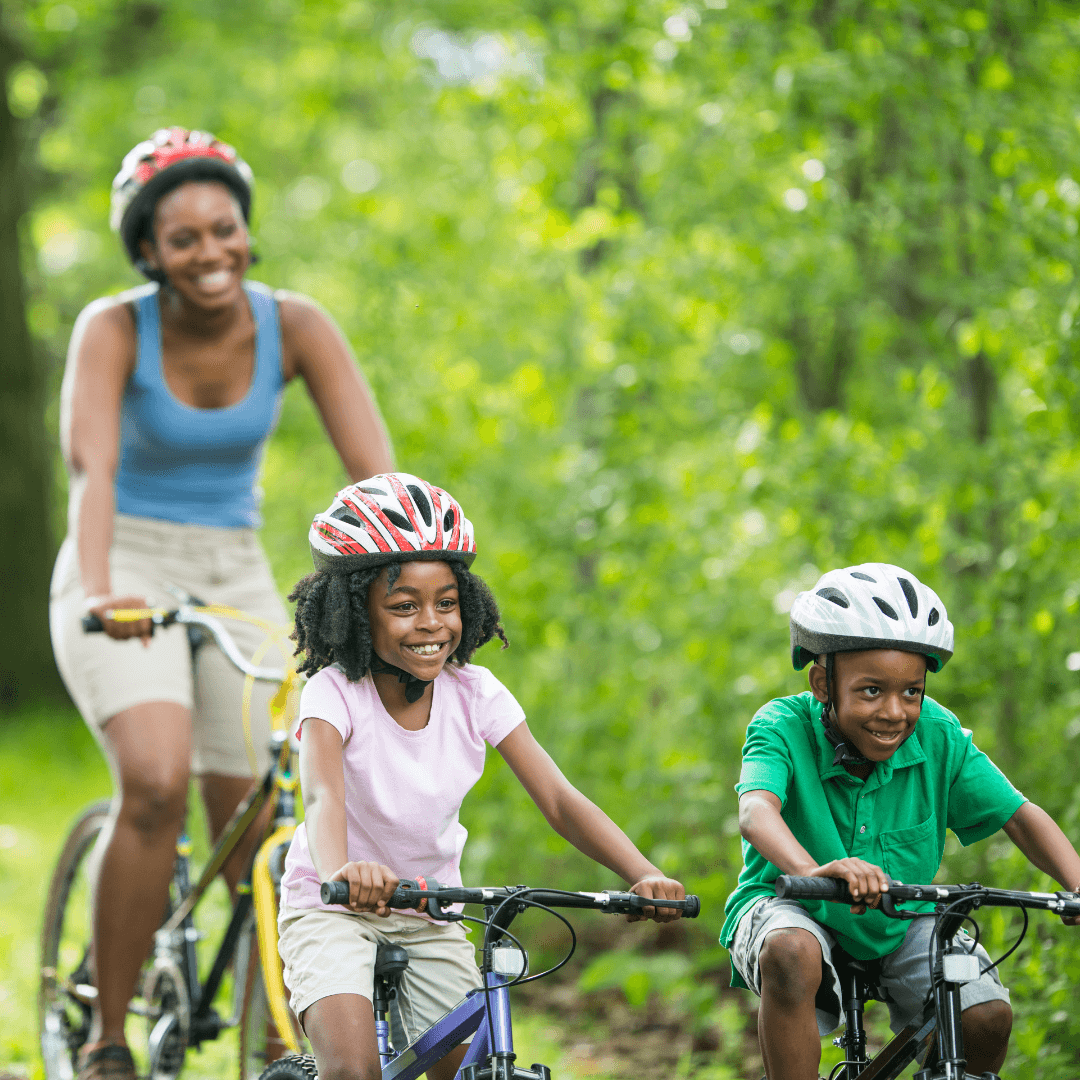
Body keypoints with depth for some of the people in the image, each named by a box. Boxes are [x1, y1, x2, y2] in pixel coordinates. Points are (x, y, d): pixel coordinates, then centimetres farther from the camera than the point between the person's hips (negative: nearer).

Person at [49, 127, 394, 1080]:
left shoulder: (293, 327, -8)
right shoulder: (114, 329, -15)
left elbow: (375, 468, -16)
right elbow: (92, 465, -30)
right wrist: (98, 591, -47)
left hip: (235, 574, 3)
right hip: (128, 568, -3)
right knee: (155, 785, -26)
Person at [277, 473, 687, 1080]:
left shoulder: (475, 694, -11)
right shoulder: (336, 694, -21)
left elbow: (559, 801, -18)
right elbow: (322, 795, -40)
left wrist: (643, 874, -36)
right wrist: (340, 871, -63)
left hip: (430, 915, 4)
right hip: (336, 910, -4)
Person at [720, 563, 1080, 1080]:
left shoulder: (937, 734, -15)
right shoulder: (783, 728, -23)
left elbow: (1020, 816, -13)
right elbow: (756, 811, -43)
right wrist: (814, 871, -65)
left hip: (900, 922, 3)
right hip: (793, 907, -3)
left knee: (987, 1018, -19)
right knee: (792, 954, -38)